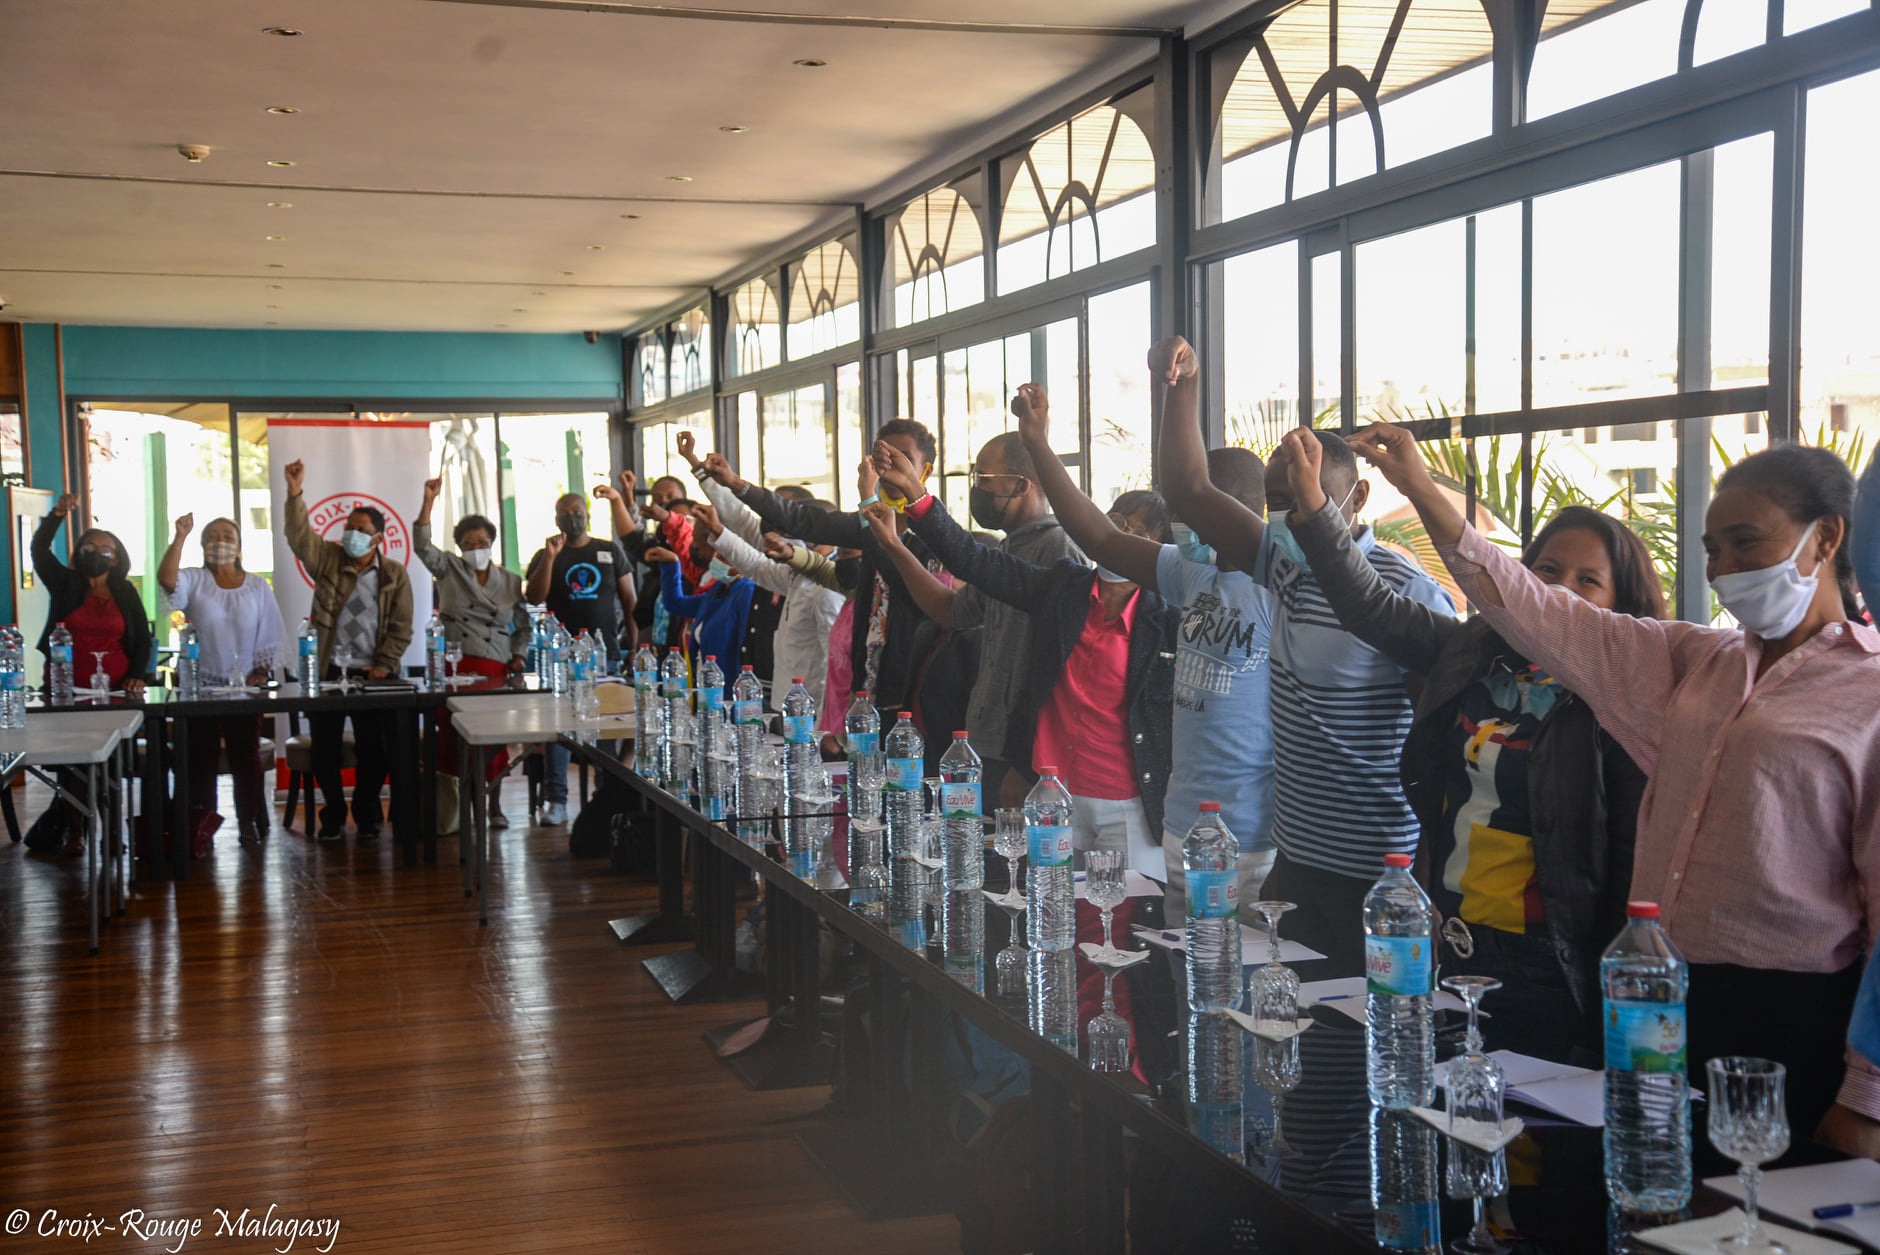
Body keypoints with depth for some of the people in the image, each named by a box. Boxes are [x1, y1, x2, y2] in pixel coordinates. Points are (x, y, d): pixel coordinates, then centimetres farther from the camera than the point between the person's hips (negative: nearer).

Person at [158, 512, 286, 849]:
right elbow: (167, 579, -20)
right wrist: (180, 536, -27)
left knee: (246, 756, 4)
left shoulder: (257, 587, 8)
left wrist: (260, 673, -4)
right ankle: (199, 826, 8)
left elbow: (269, 637, 7)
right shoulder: (193, 580, 4)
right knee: (199, 757, 2)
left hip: (244, 686, 1)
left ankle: (251, 823, 12)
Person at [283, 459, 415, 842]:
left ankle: (366, 814, 20)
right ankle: (333, 817, 18)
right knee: (325, 749, 4)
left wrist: (384, 665, -8)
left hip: (371, 673, 0)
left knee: (375, 750, 2)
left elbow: (401, 627, 2)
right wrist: (295, 493, -25)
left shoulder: (394, 575, 4)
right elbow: (300, 536, -12)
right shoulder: (329, 559, 5)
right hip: (328, 669, 1)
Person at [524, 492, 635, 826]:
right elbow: (534, 598, -5)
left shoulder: (611, 551, 11)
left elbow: (628, 600, 11)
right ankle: (555, 800, -4)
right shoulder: (546, 556, 9)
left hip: (604, 652, 1)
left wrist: (634, 644, 3)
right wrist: (550, 557, -14)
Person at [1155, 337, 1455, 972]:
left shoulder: (1407, 590, -14)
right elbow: (1189, 491, 15)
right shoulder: (1286, 565, 8)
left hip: (1377, 877, -7)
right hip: (1296, 859, 7)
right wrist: (1184, 385, 7)